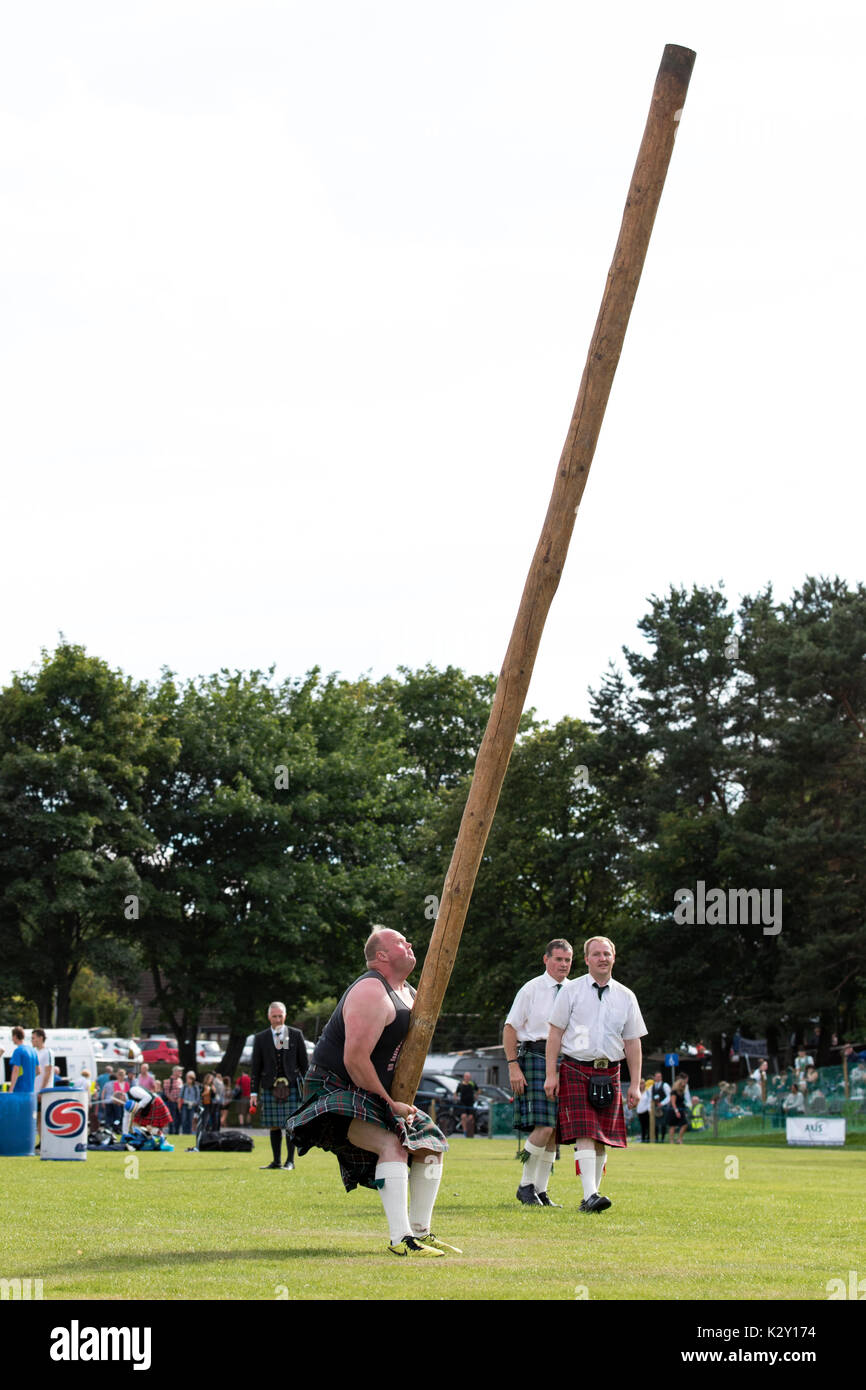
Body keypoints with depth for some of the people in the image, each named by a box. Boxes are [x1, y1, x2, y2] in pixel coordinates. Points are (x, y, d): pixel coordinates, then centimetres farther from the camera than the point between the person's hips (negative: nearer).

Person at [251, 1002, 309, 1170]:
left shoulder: (296, 1035, 6)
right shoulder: (260, 1038, 9)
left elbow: (304, 1062, 8)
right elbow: (256, 1067, 8)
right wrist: (254, 1092, 3)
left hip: (291, 1086, -2)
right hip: (270, 1087, 2)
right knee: (274, 1126, 4)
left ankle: (290, 1161, 4)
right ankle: (276, 1161, 12)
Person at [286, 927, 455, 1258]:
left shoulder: (409, 993, 11)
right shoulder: (372, 992, -22)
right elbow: (355, 1060, -28)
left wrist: (401, 1100, 7)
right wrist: (388, 1103, -20)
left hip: (377, 1096, 10)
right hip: (335, 1091, -10)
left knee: (430, 1144, 6)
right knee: (393, 1144, -29)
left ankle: (420, 1231, 16)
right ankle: (400, 1239, -31)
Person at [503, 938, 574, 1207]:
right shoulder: (531, 989, -1)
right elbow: (510, 1028, -1)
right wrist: (514, 1066, -10)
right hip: (536, 1059, -5)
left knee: (556, 1130, 5)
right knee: (544, 1127, -14)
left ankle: (541, 1190, 13)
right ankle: (526, 1185, -1)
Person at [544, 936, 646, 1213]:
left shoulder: (625, 997, 10)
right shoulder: (571, 991, 2)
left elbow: (632, 1042, 12)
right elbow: (555, 1033, 2)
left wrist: (635, 1084, 8)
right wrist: (551, 1074, -5)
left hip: (609, 1073, 3)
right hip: (576, 1070, -3)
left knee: (602, 1139, 3)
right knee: (584, 1135, -14)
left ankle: (592, 1196, 11)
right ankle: (590, 1195, -21)